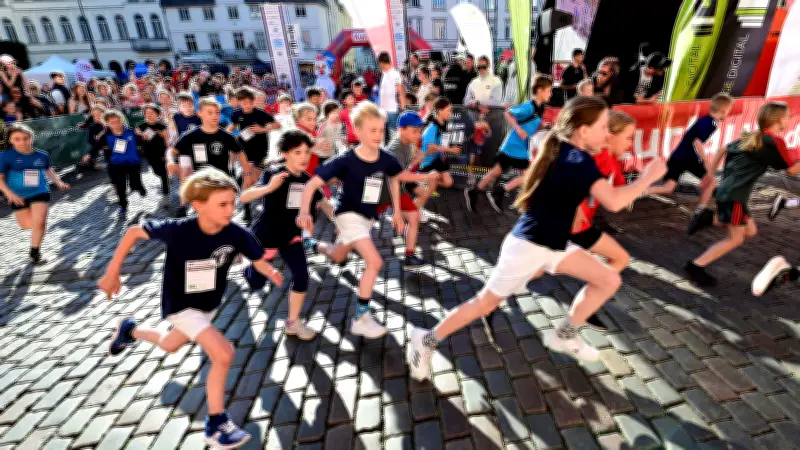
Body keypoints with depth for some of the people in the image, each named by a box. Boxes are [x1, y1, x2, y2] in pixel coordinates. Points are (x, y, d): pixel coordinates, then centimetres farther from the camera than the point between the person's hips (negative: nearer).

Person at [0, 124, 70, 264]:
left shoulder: (42, 155, -3)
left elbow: (48, 170, 17)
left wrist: (59, 182, 6)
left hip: (40, 193, 0)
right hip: (18, 197, 0)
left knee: (39, 222, -12)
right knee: (26, 225, 10)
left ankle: (35, 253, 4)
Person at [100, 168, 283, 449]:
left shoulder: (237, 235, -25)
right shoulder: (178, 230, -31)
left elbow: (260, 261, -15)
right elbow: (134, 232, -15)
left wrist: (274, 274, -33)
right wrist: (112, 272, -10)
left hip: (210, 303, 5)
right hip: (181, 305, -5)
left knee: (171, 346, 31)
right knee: (224, 354, -19)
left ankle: (130, 330, 61)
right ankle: (216, 425, 2)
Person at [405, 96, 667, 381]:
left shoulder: (562, 153, 7)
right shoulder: (579, 160, -19)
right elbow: (614, 202, -28)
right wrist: (648, 177, -13)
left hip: (551, 245, 9)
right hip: (527, 247, -9)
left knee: (609, 280, 11)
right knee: (486, 303, 3)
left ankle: (564, 336, 23)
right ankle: (426, 341, 18)